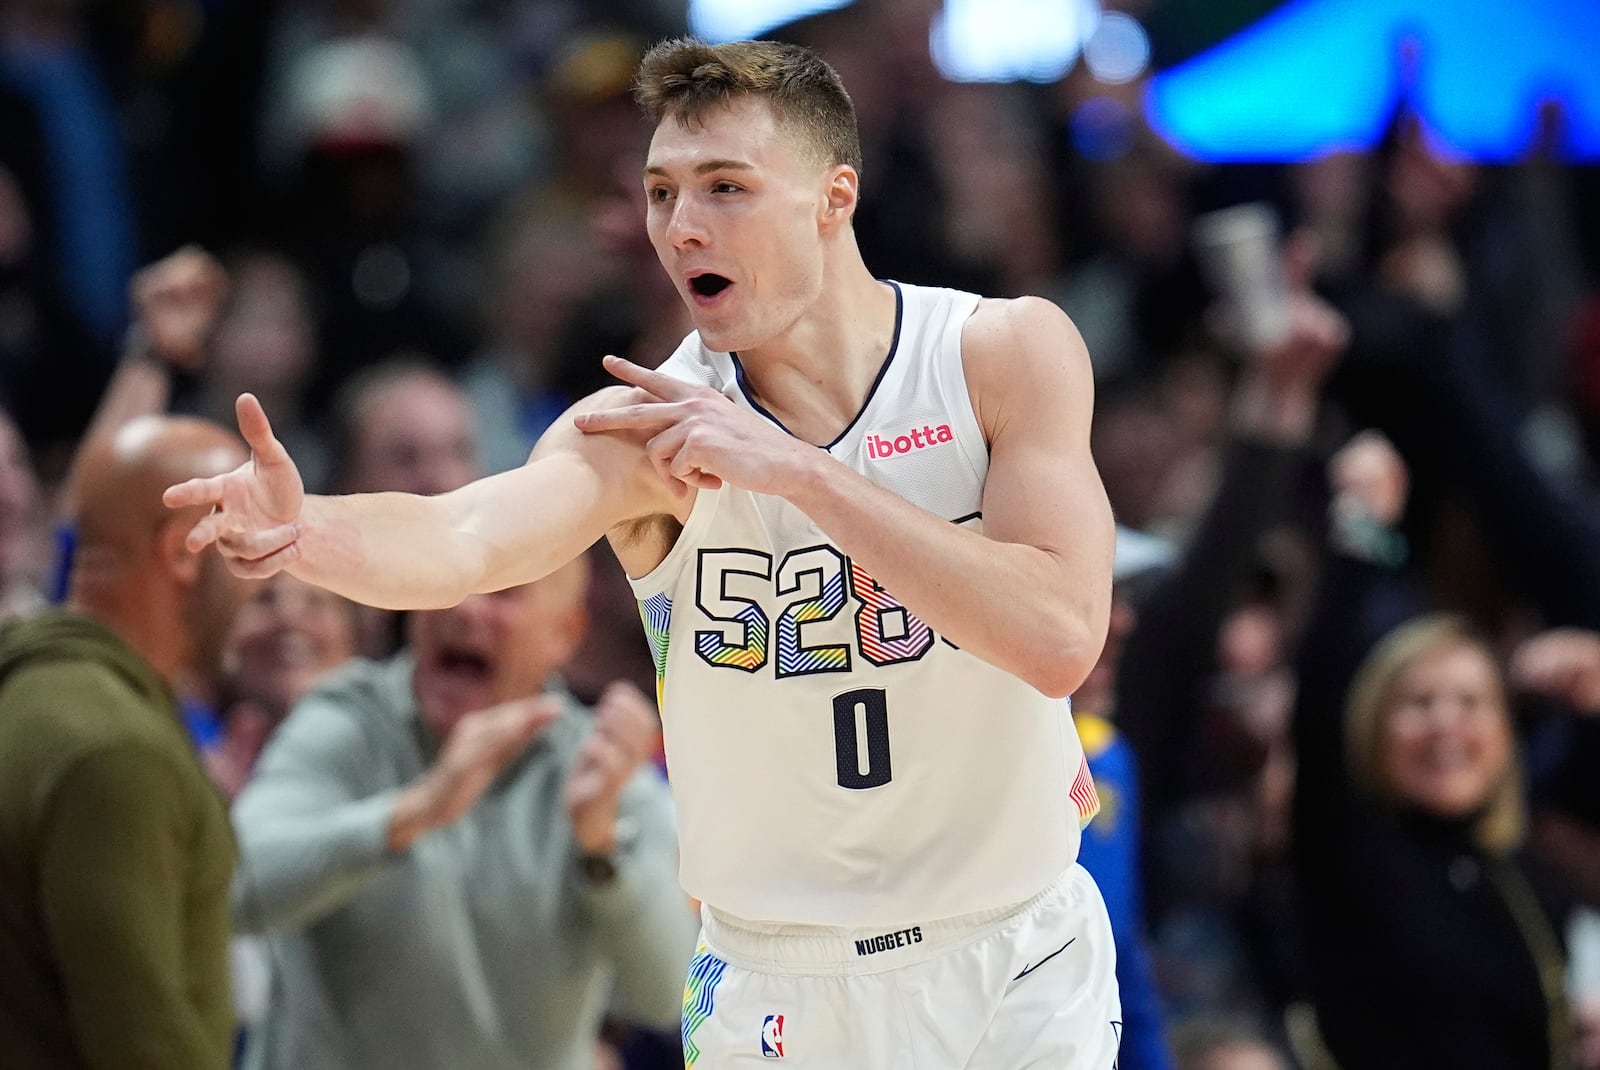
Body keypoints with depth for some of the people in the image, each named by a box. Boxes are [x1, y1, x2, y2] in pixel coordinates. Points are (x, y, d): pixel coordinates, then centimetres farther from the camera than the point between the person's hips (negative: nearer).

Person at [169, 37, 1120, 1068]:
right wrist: (307, 533, -55)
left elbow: (1060, 637, -24)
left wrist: (797, 471, -27)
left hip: (1026, 972, 0)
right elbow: (464, 539, -33)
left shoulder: (1006, 354, -11)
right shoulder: (648, 430, -13)